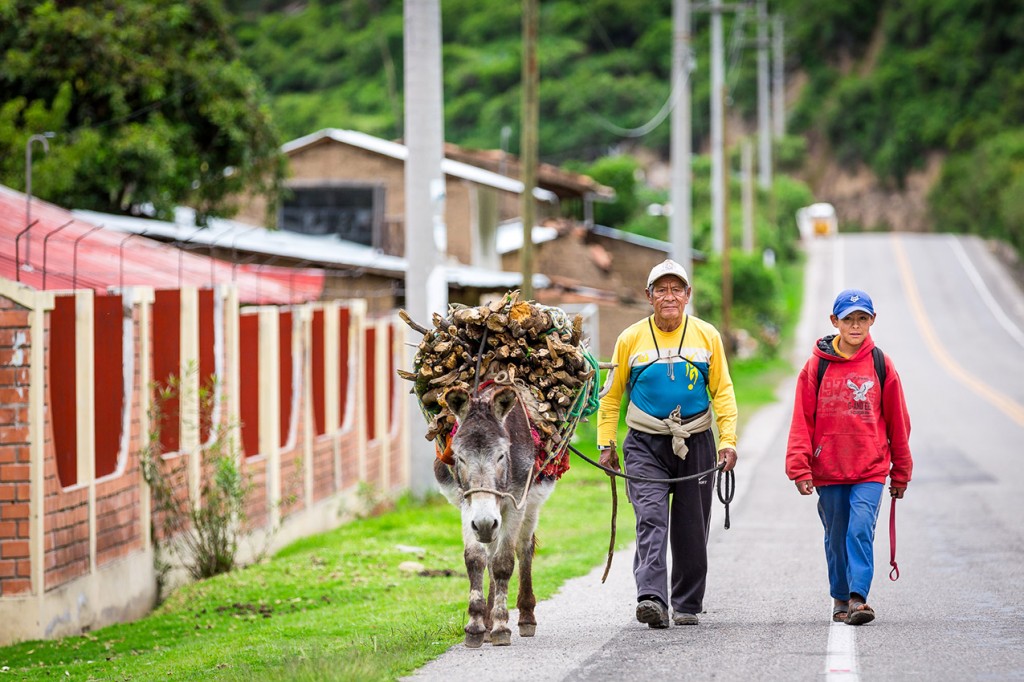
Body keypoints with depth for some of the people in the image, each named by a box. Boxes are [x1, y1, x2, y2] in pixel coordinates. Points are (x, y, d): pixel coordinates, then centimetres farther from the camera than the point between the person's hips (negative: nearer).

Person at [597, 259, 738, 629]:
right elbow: (611, 394, 7)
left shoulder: (707, 336, 4)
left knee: (691, 530, 8)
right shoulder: (631, 339, 1)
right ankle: (652, 598, -27)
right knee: (651, 520, -17)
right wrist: (606, 444, 2)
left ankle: (687, 604, 21)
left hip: (695, 444, 1)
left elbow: (722, 391, 6)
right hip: (646, 445, -1)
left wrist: (728, 440, -4)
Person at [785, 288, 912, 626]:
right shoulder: (817, 365, 1)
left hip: (870, 470, -1)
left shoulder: (880, 365, 2)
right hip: (827, 470, 1)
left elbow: (897, 420, 9)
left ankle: (858, 597, -18)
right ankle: (841, 600, 23)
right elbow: (802, 420, 1)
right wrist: (800, 467, -6)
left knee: (861, 530, -16)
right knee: (836, 537, 10)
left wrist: (901, 472, 12)